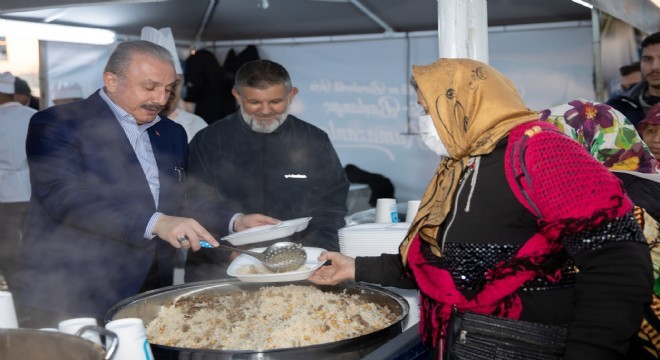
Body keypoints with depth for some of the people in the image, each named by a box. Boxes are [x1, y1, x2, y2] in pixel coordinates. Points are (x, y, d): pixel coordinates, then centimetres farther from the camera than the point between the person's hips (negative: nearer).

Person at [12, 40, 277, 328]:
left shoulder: (172, 133, 15)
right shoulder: (57, 124, -7)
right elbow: (65, 198, -21)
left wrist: (235, 222, 2)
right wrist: (156, 223, -30)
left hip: (151, 295, 6)